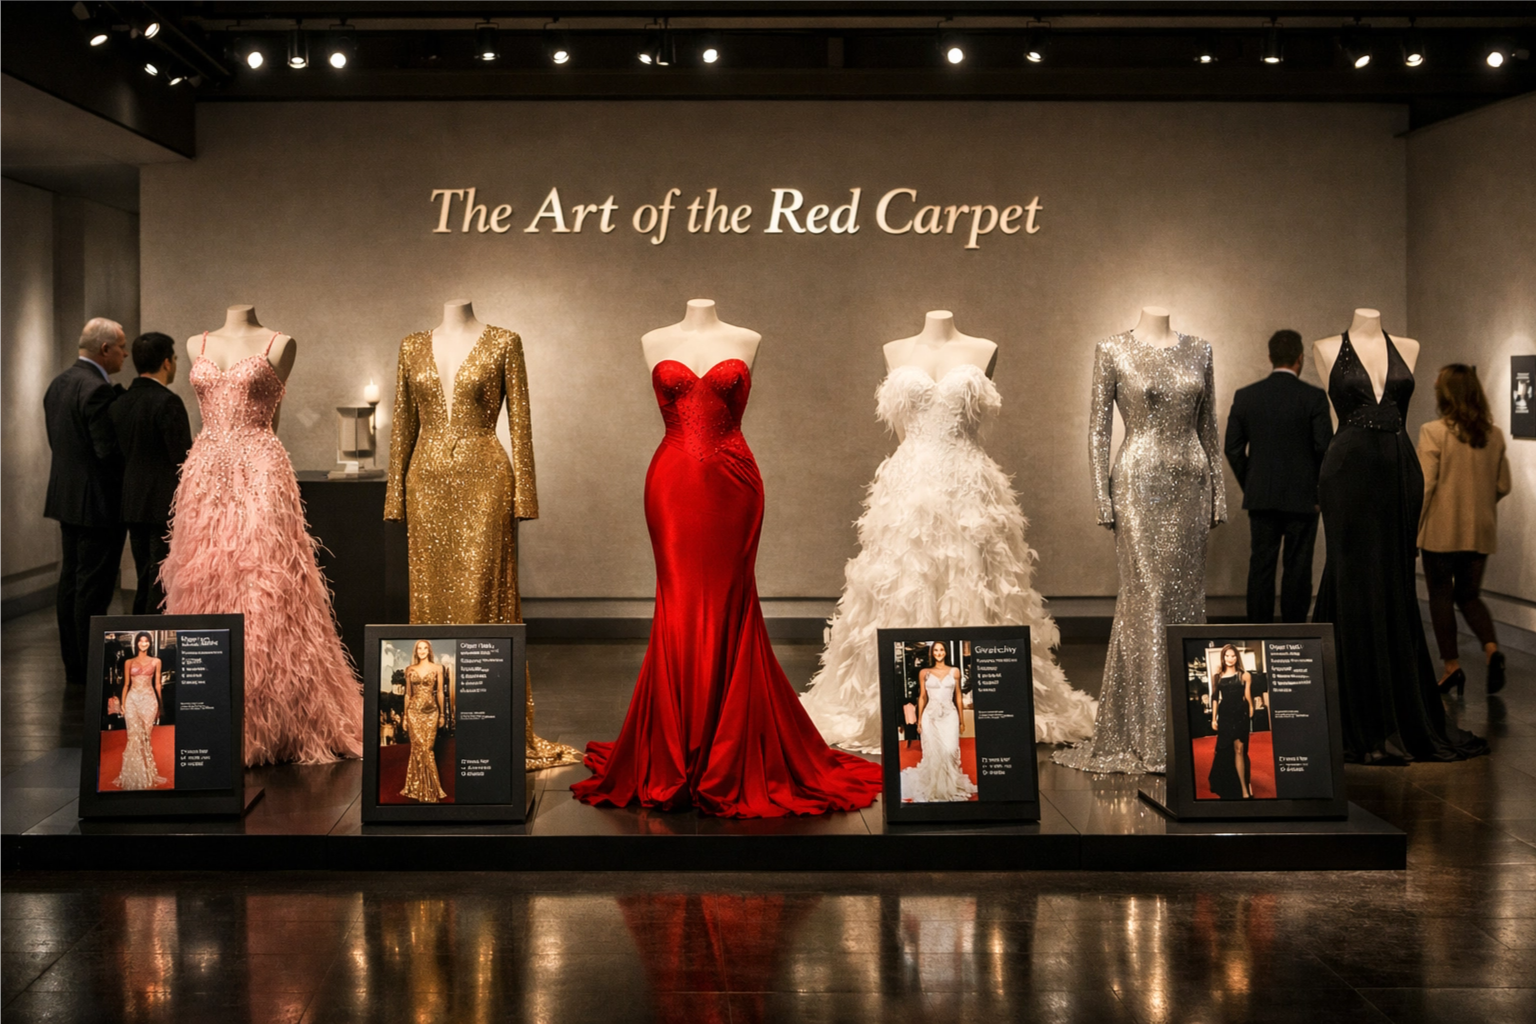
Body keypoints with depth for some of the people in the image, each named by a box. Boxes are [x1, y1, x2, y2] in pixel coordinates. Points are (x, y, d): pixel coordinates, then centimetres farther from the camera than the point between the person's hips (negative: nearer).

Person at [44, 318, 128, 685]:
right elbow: (109, 451, -22)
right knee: (94, 587, -5)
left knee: (71, 582, 13)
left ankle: (73, 667, 19)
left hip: (66, 498, 10)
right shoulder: (98, 389, -19)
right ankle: (90, 671, -1)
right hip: (96, 502, -10)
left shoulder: (58, 384, 12)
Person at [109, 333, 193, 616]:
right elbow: (183, 459, -17)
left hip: (133, 506, 8)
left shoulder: (121, 403, 9)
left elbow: (118, 454, 13)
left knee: (145, 583, 15)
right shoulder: (168, 402, -15)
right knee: (163, 587, -4)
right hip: (167, 507, -8)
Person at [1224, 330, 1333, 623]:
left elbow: (1233, 448, 3)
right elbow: (1325, 447, -10)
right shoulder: (1314, 397, -8)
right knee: (1297, 569, 3)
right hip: (1302, 497, -2)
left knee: (1261, 567, 6)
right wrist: (1321, 487, 6)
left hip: (1260, 497, 3)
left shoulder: (1245, 396, 2)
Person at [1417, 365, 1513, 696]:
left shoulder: (1433, 433, -13)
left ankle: (1452, 665, 8)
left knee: (1441, 597, 8)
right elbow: (1503, 485, 8)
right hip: (1481, 532, 5)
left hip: (1441, 531, -5)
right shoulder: (1494, 435, 2)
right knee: (1469, 595, 16)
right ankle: (1491, 648, -7)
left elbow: (1423, 486, -14)